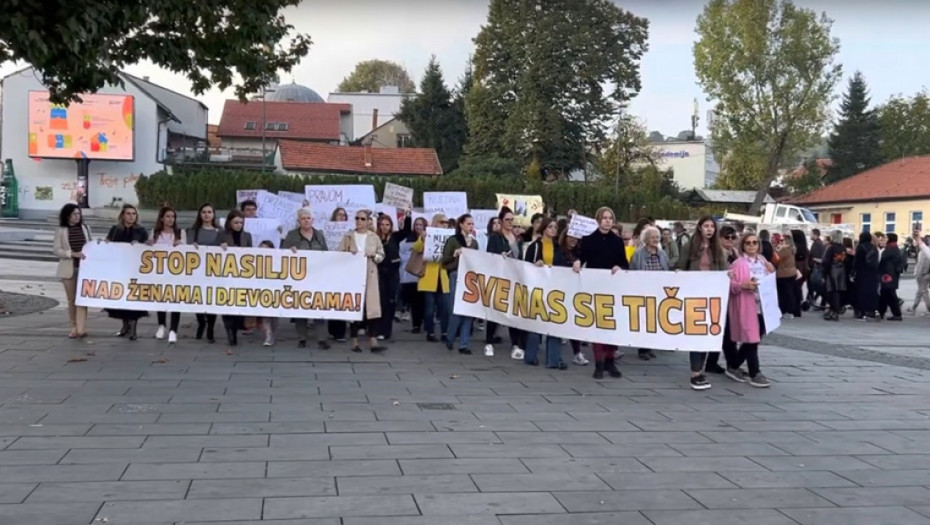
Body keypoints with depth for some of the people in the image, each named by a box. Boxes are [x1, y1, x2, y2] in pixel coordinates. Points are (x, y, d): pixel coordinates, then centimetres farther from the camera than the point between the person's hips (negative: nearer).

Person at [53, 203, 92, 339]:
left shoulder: (85, 228, 8)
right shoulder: (61, 231, 1)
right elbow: (56, 249, -5)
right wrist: (73, 254, -17)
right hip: (68, 268, -1)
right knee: (71, 299, 6)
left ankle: (81, 328, -11)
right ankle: (73, 328, 14)